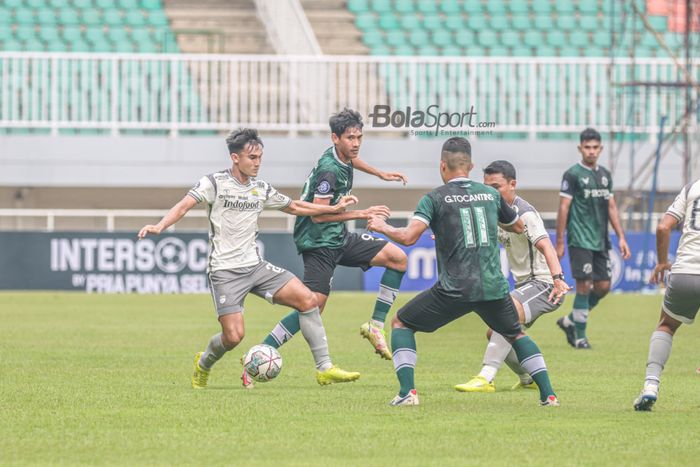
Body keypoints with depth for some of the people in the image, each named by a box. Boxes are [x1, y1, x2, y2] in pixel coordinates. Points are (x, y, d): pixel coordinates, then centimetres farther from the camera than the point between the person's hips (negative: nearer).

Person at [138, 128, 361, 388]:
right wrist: (159, 227, -34)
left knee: (307, 300, -9)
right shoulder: (214, 183, -5)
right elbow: (184, 205, -16)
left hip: (255, 266, 6)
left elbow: (294, 207, 25)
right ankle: (203, 364, 17)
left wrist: (334, 209, 21)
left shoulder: (261, 189, 11)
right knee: (234, 336, -17)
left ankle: (324, 369, -3)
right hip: (225, 271, -6)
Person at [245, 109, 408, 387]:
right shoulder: (329, 170, -23)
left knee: (398, 258, 6)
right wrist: (362, 214, -25)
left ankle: (375, 325, 7)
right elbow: (318, 214, -26)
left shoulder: (342, 157, 5)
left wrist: (380, 174, 38)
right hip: (319, 243, -10)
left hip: (339, 239, 10)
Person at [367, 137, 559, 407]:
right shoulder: (491, 194, 11)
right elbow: (518, 227, 27)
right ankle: (548, 394, 15)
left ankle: (407, 392, -2)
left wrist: (382, 227, 7)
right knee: (515, 335, 28)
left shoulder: (435, 198, -1)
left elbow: (408, 237, -12)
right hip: (493, 287, 4)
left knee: (401, 324, 14)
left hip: (454, 290, -4)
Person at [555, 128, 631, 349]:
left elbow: (611, 207, 17)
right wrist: (559, 243, -9)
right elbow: (563, 209, -6)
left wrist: (621, 237, 11)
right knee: (584, 286, -8)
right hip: (580, 240, -6)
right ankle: (580, 336, 1)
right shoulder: (572, 175, -5)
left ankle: (569, 321, 21)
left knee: (603, 286, 4)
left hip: (600, 240, 7)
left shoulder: (605, 175, 13)